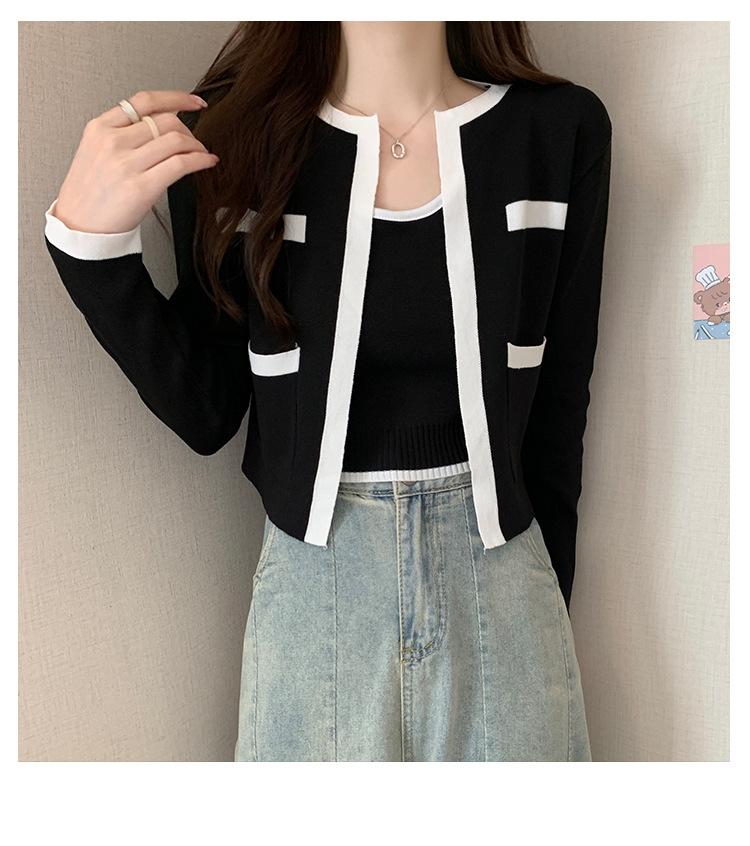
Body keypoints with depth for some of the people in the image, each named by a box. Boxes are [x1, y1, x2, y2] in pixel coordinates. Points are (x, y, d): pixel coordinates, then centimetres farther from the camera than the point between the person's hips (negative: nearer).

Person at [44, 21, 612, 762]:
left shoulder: (563, 131, -4)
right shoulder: (233, 139, -5)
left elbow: (559, 405, 1)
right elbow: (205, 415, -3)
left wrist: (548, 594, 9)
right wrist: (90, 239, -15)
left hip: (498, 582, 1)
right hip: (311, 582, 0)